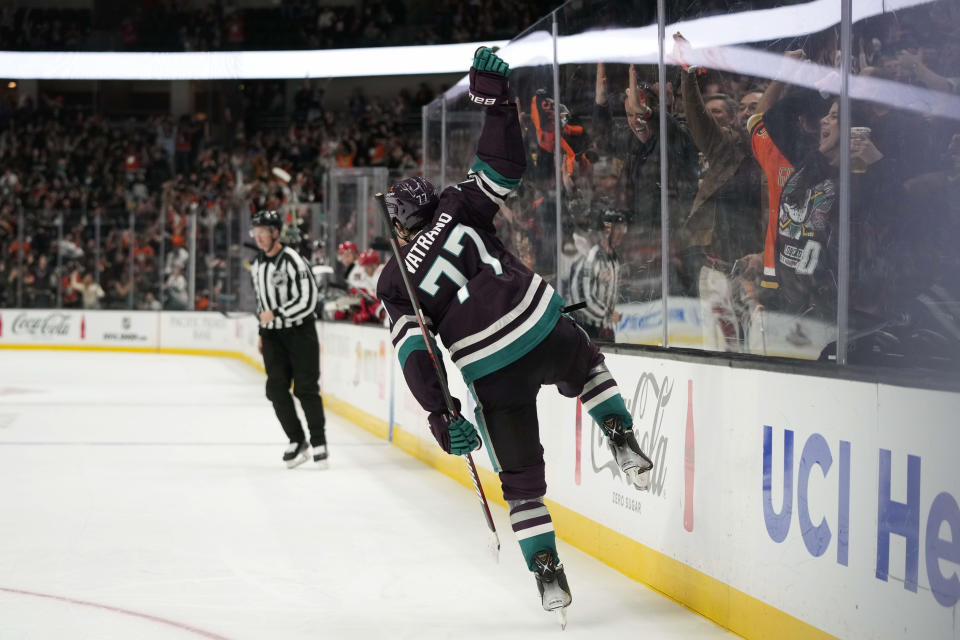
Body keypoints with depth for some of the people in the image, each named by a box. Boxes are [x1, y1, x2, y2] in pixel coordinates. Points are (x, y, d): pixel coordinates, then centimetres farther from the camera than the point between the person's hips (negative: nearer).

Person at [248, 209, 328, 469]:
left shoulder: (292, 260, -16)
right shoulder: (257, 264, 10)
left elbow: (307, 300, -20)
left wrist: (276, 314, -21)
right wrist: (262, 332, 19)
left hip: (299, 331, -7)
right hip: (273, 333, 7)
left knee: (306, 388, -6)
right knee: (276, 388, 0)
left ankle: (319, 442, 3)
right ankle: (296, 441, 9)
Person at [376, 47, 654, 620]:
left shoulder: (396, 282, 8)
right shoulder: (458, 207, 8)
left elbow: (414, 352, -3)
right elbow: (505, 164, 4)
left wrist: (440, 414, -7)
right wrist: (495, 99, 9)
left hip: (491, 372, -1)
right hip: (544, 330, 1)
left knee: (521, 475, 15)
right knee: (588, 367, 37)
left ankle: (548, 573, 9)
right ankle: (624, 443, 16)